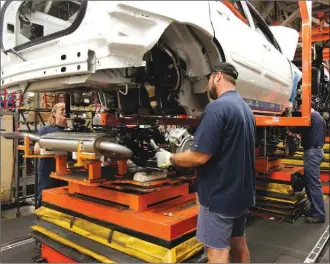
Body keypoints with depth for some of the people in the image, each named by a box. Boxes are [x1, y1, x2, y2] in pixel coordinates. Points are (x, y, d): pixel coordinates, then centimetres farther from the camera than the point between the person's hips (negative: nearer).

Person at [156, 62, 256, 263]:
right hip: (241, 191, 9)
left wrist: (170, 159, -8)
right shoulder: (246, 108, 9)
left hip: (220, 194, -9)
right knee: (238, 242, 21)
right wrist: (192, 145, 18)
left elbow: (200, 156, -25)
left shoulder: (217, 107, -21)